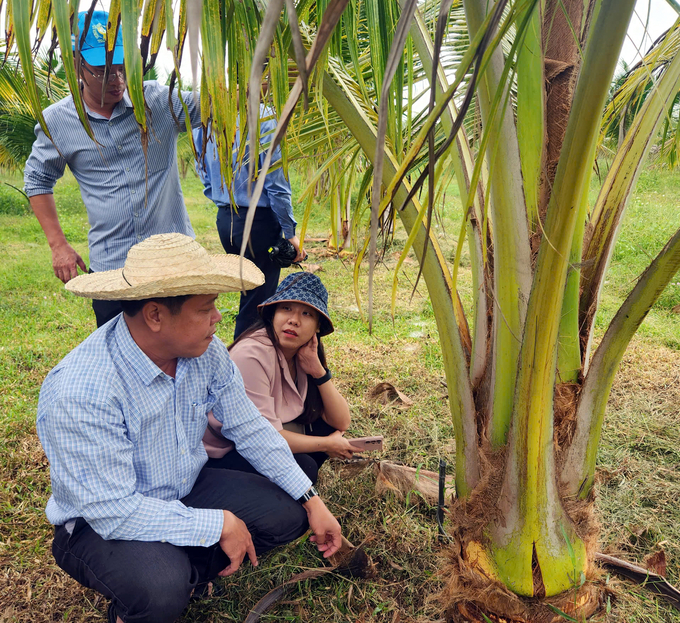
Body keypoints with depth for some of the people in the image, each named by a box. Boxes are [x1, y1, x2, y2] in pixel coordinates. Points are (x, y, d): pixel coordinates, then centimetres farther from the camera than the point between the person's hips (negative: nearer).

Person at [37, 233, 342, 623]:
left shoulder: (206, 351, -13)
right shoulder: (80, 392, -33)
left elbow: (249, 429, -3)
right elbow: (112, 511, -31)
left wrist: (312, 500, -7)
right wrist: (219, 524, -25)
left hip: (187, 490, 6)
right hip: (100, 523, -6)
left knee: (288, 513, -9)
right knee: (161, 591, -34)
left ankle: (180, 575, 9)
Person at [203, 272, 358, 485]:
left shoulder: (305, 352, -3)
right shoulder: (253, 354, -27)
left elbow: (341, 423, -5)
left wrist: (317, 370, -18)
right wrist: (327, 445, -15)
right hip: (220, 454, -8)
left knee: (327, 425, -5)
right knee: (302, 466, -27)